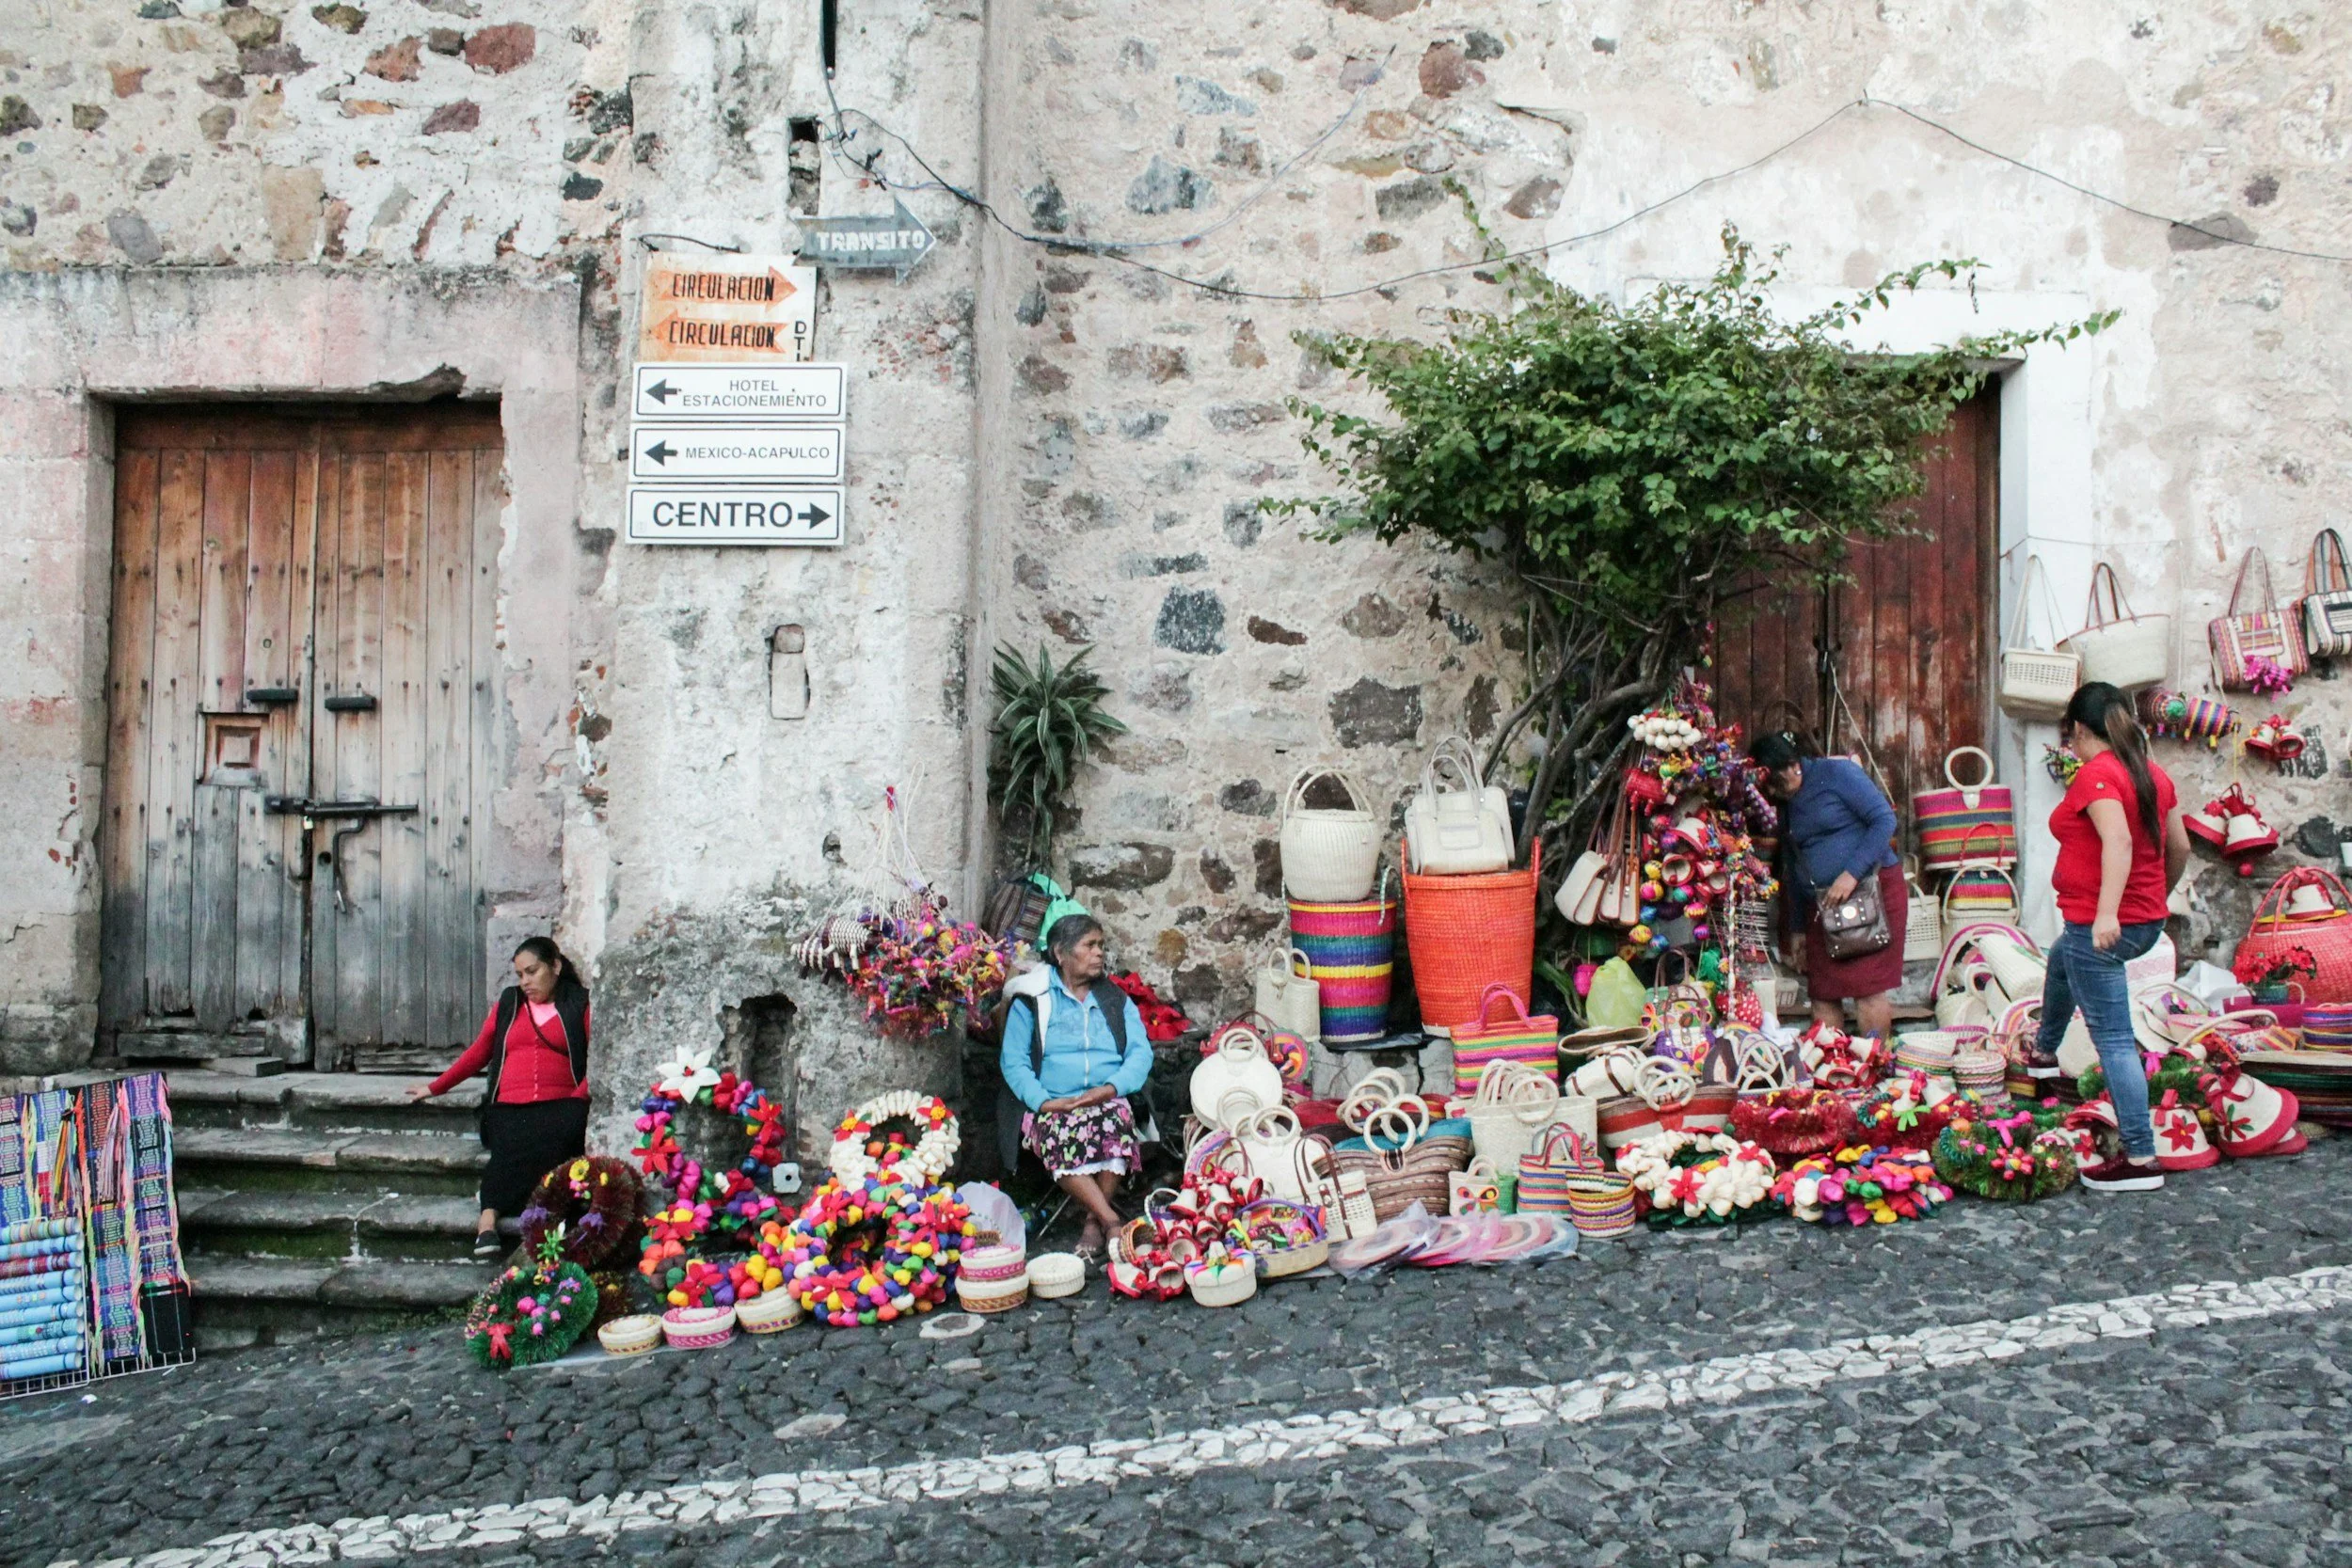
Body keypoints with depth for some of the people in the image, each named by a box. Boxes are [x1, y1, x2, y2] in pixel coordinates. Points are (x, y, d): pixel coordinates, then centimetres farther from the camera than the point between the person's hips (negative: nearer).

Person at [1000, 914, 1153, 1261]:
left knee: (1115, 1122, -35)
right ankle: (1113, 1222, -35)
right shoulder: (1030, 1001, 12)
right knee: (1058, 1134, -36)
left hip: (1109, 1102, 1)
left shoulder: (1116, 1000, 20)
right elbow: (1014, 1062, 3)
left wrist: (1110, 1089, -13)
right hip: (1054, 1107, -1)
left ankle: (1094, 1223, -24)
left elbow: (1141, 1053, 8)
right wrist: (1045, 1101, -15)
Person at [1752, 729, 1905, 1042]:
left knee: (1869, 986, -9)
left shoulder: (1836, 773, -4)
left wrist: (1851, 874, -19)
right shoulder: (1785, 806, 16)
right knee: (1823, 994, 1)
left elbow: (1885, 819, -12)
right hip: (1821, 905, 7)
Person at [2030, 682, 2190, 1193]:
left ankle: (2141, 1159, -6)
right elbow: (2180, 848, 14)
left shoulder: (2095, 774, -16)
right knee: (2062, 958, 37)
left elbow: (2118, 840, -30)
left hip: (2099, 927, -10)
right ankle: (2045, 1051, 56)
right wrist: (2158, 896, 30)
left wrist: (2107, 912, -37)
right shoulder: (2153, 774, 8)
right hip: (2146, 922, 10)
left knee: (2113, 1039, -6)